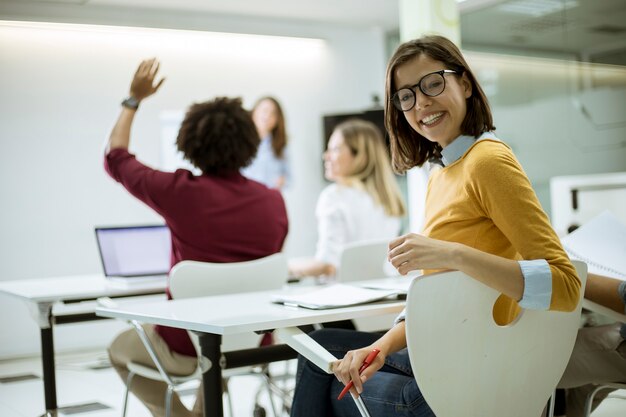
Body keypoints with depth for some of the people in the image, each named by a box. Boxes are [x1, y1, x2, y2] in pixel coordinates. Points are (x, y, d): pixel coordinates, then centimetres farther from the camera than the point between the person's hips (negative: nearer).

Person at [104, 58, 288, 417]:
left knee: (120, 349, 27)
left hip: (187, 349, -4)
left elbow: (116, 159, 2)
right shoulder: (274, 201, -8)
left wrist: (134, 100, 13)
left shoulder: (181, 192, -17)